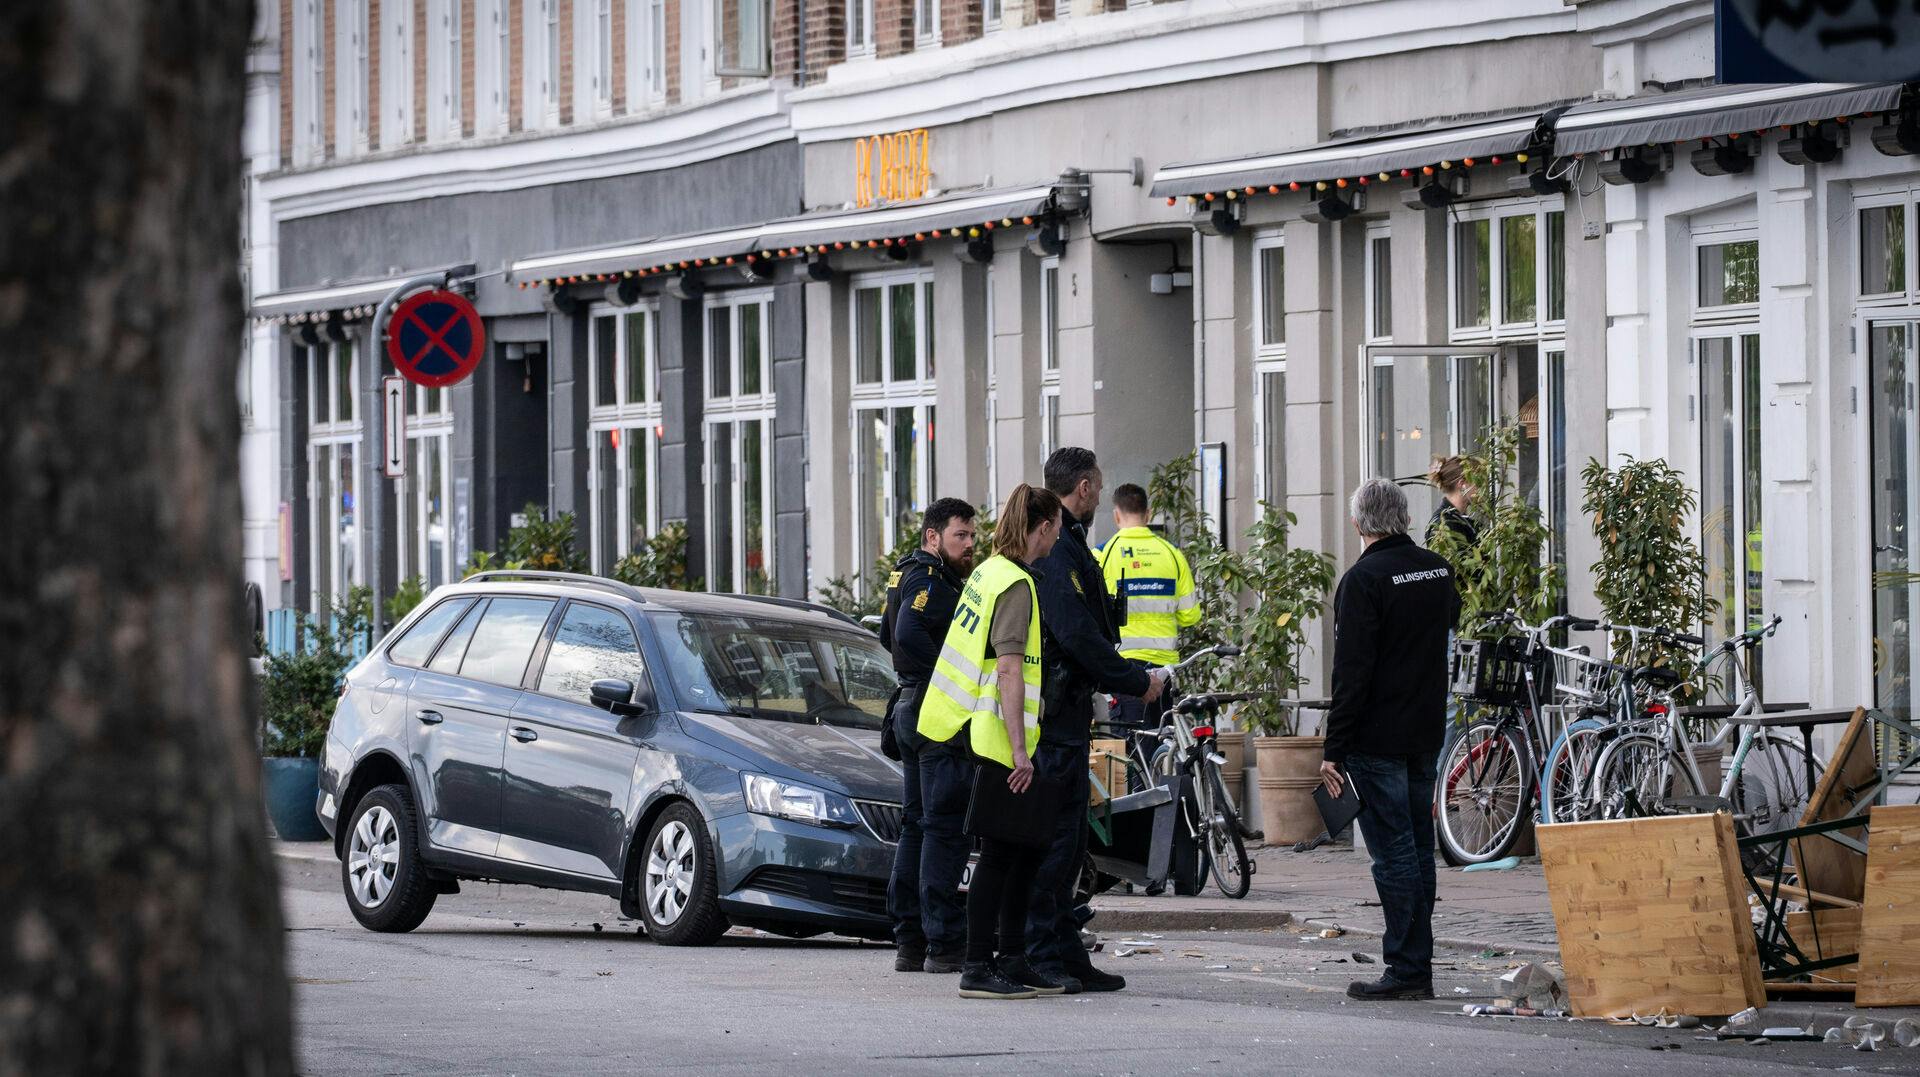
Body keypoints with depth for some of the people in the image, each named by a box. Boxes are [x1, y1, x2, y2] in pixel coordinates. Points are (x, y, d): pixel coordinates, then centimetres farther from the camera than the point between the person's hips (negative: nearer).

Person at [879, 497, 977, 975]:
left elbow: (891, 636, 28)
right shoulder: (930, 581, -13)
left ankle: (909, 941, 15)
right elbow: (909, 634, -27)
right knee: (946, 828, -10)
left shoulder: (907, 576, 19)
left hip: (912, 712, 11)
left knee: (917, 826, 13)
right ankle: (944, 944, -12)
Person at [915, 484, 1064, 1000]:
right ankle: (978, 970, -3)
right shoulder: (1016, 586, -15)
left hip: (964, 733, 9)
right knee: (1001, 854, -5)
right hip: (993, 743, -9)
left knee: (1025, 847, 13)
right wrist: (1019, 749, -24)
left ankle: (1010, 961, 17)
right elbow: (1009, 671, -21)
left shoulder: (989, 571, 14)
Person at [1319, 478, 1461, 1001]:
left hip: (1378, 739, -7)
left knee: (1394, 853, -6)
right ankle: (1419, 969, 15)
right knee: (1418, 849, 12)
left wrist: (1335, 750, -15)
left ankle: (1406, 969, -7)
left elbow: (1351, 672, -17)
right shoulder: (1439, 570, 8)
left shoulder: (1364, 579, -14)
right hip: (1427, 734, 7)